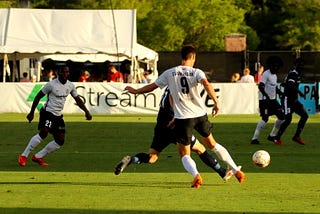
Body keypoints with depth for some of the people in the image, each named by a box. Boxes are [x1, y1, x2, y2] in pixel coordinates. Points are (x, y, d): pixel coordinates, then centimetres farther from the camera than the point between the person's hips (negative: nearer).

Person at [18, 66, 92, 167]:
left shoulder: (70, 86, 5)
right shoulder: (51, 84, -12)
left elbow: (77, 99, 16)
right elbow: (38, 97, -5)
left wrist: (86, 112, 4)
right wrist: (31, 112, -4)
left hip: (58, 116, 7)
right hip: (48, 112, -7)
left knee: (60, 141, 3)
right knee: (43, 133, -28)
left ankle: (38, 157, 12)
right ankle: (23, 156, -21)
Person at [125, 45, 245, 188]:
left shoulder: (169, 73, 4)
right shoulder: (196, 72, 1)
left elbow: (152, 86, 12)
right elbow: (206, 84, -19)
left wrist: (135, 91, 29)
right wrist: (216, 102, -22)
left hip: (182, 118, -2)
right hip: (200, 114, 2)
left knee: (184, 154, 6)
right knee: (212, 144, 24)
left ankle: (196, 175, -24)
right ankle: (236, 171, 26)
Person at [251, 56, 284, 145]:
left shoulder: (274, 75, 16)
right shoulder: (266, 74, -12)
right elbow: (260, 86, -22)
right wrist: (267, 96, -31)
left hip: (273, 100, 9)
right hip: (264, 100, -9)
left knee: (281, 116, 6)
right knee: (265, 119, -15)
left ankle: (272, 136, 17)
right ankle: (254, 138, -11)